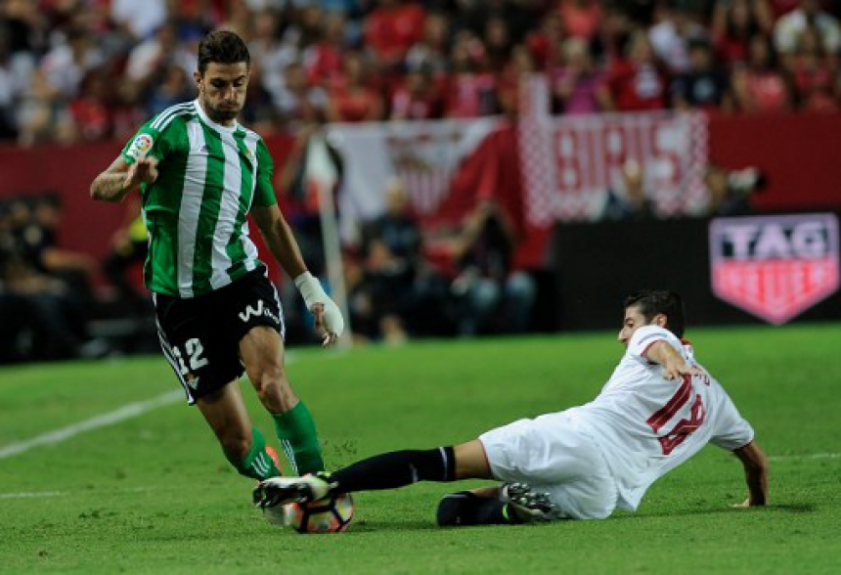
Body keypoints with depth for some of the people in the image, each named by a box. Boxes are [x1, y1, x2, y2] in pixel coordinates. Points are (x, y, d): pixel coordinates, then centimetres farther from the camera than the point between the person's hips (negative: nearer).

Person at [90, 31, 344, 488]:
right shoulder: (172, 127, -3)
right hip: (180, 297, -3)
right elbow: (101, 187, -11)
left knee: (272, 383, -26)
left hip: (241, 280, 3)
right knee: (235, 436, -5)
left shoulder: (252, 146, 15)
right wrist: (130, 180, -35)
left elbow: (271, 222, 28)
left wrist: (312, 290, 25)